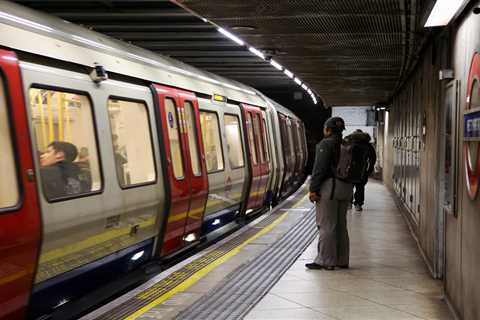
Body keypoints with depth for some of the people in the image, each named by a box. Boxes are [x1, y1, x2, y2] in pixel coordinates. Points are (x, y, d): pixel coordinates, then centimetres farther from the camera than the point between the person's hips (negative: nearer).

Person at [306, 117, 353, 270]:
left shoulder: (326, 144, -10)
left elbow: (320, 168, -17)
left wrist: (313, 189, -15)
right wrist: (349, 189, 17)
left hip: (329, 187, -8)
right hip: (346, 187, 8)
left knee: (326, 225, -3)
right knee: (340, 225, 14)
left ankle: (326, 261, 0)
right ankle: (342, 260, 20)